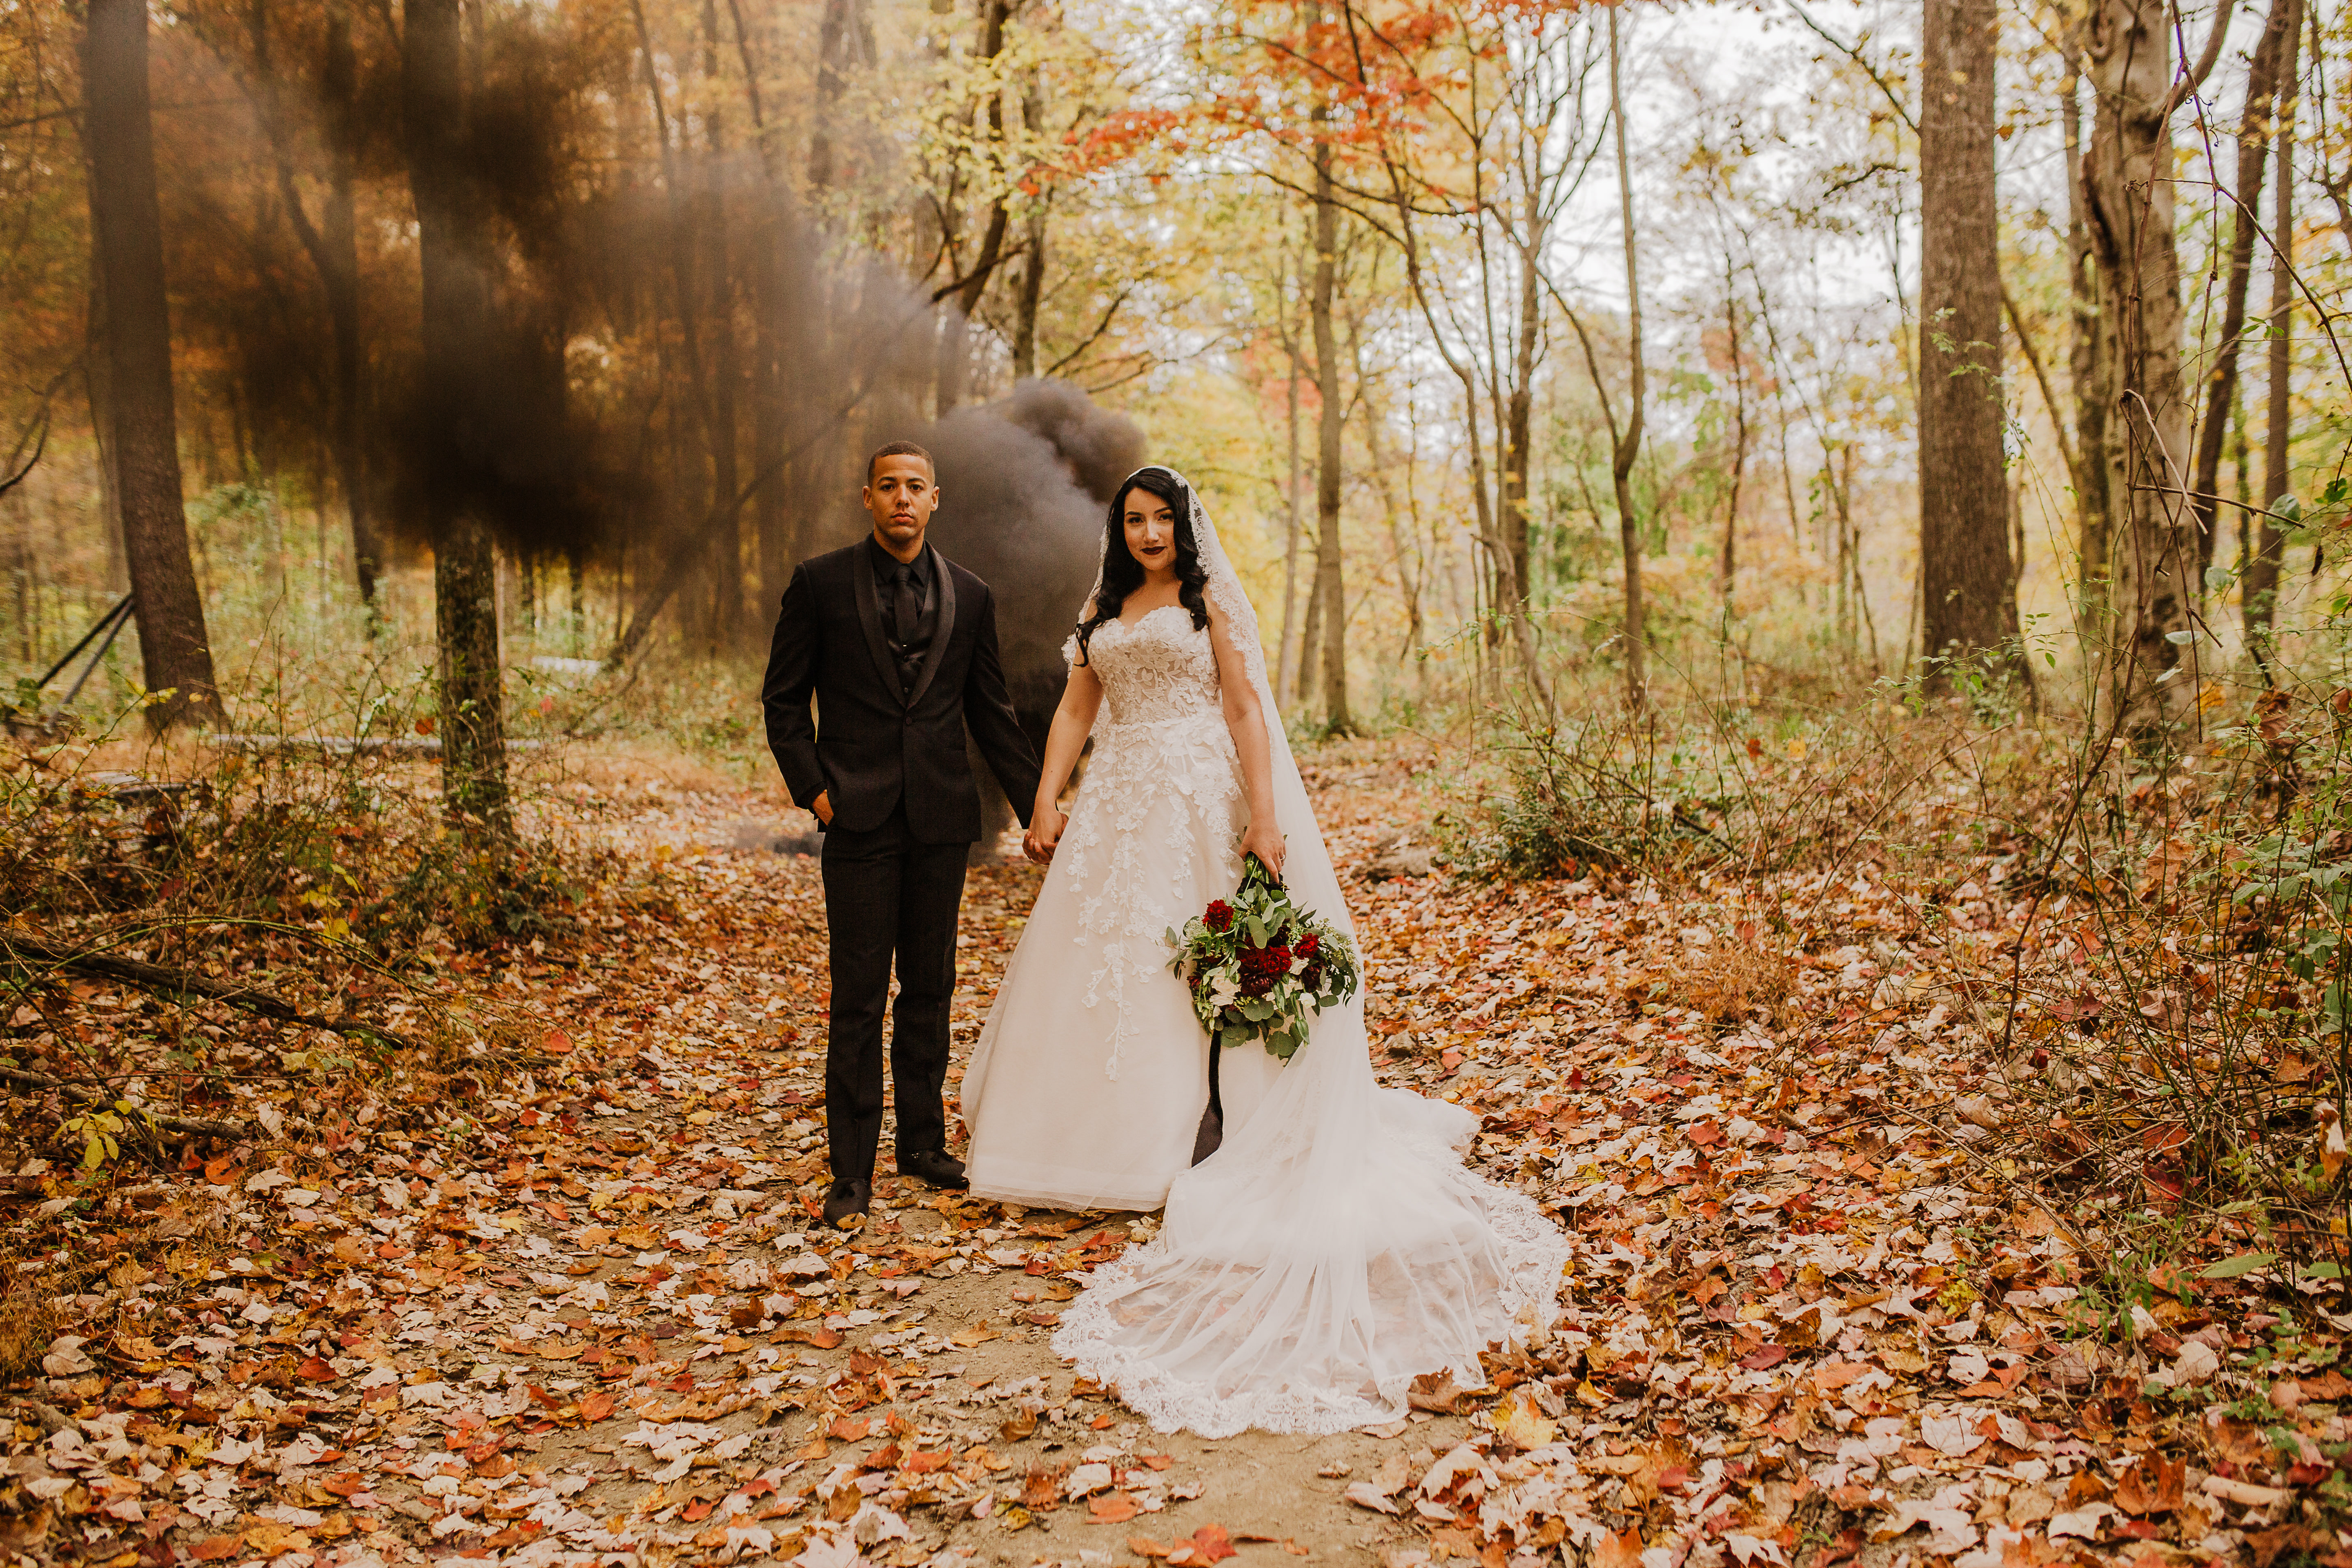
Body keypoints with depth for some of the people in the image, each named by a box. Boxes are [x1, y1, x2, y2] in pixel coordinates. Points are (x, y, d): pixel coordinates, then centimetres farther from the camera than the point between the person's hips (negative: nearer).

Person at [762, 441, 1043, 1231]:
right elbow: (783, 698, 4)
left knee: (931, 989, 10)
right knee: (859, 998, -1)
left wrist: (1036, 805, 7)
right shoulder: (821, 583, 1)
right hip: (860, 818, -3)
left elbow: (992, 712, 12)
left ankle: (924, 1141, 23)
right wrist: (812, 787, -6)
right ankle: (852, 1172, 6)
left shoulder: (970, 595, 8)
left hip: (942, 818, 3)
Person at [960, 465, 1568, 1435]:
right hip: (1120, 802, 5)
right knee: (1102, 956, 5)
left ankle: (1201, 1142, 4)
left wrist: (1264, 817, -14)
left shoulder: (1210, 602, 2)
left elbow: (1246, 710, -5)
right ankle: (1110, 1138, 17)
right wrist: (1047, 801, 1)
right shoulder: (1103, 612, 17)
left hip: (1201, 799, -5)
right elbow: (1075, 711, 13)